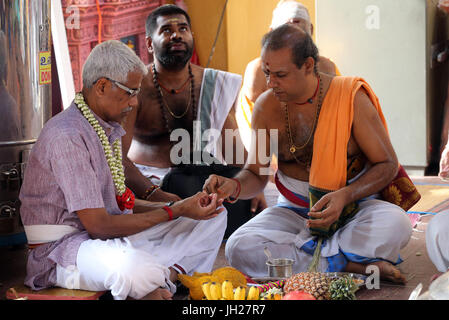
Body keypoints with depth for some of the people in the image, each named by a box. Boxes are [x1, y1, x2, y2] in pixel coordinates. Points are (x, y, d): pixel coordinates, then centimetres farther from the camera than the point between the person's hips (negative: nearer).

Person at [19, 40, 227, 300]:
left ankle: (167, 278, -15)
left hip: (111, 238, 10)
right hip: (63, 248, -10)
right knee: (132, 268, -43)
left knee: (214, 216, 5)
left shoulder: (109, 129, 13)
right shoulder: (67, 137, -20)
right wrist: (174, 212, -17)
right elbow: (98, 225, -23)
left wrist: (182, 206, 1)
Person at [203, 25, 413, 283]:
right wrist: (234, 186, -19)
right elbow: (256, 174, 5)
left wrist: (345, 195, -25)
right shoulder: (266, 107, -4)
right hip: (294, 211, 3)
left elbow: (387, 164, -8)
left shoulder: (350, 97, -12)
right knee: (239, 248, -27)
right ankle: (354, 264, -26)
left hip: (354, 206, -2)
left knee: (395, 224, -35)